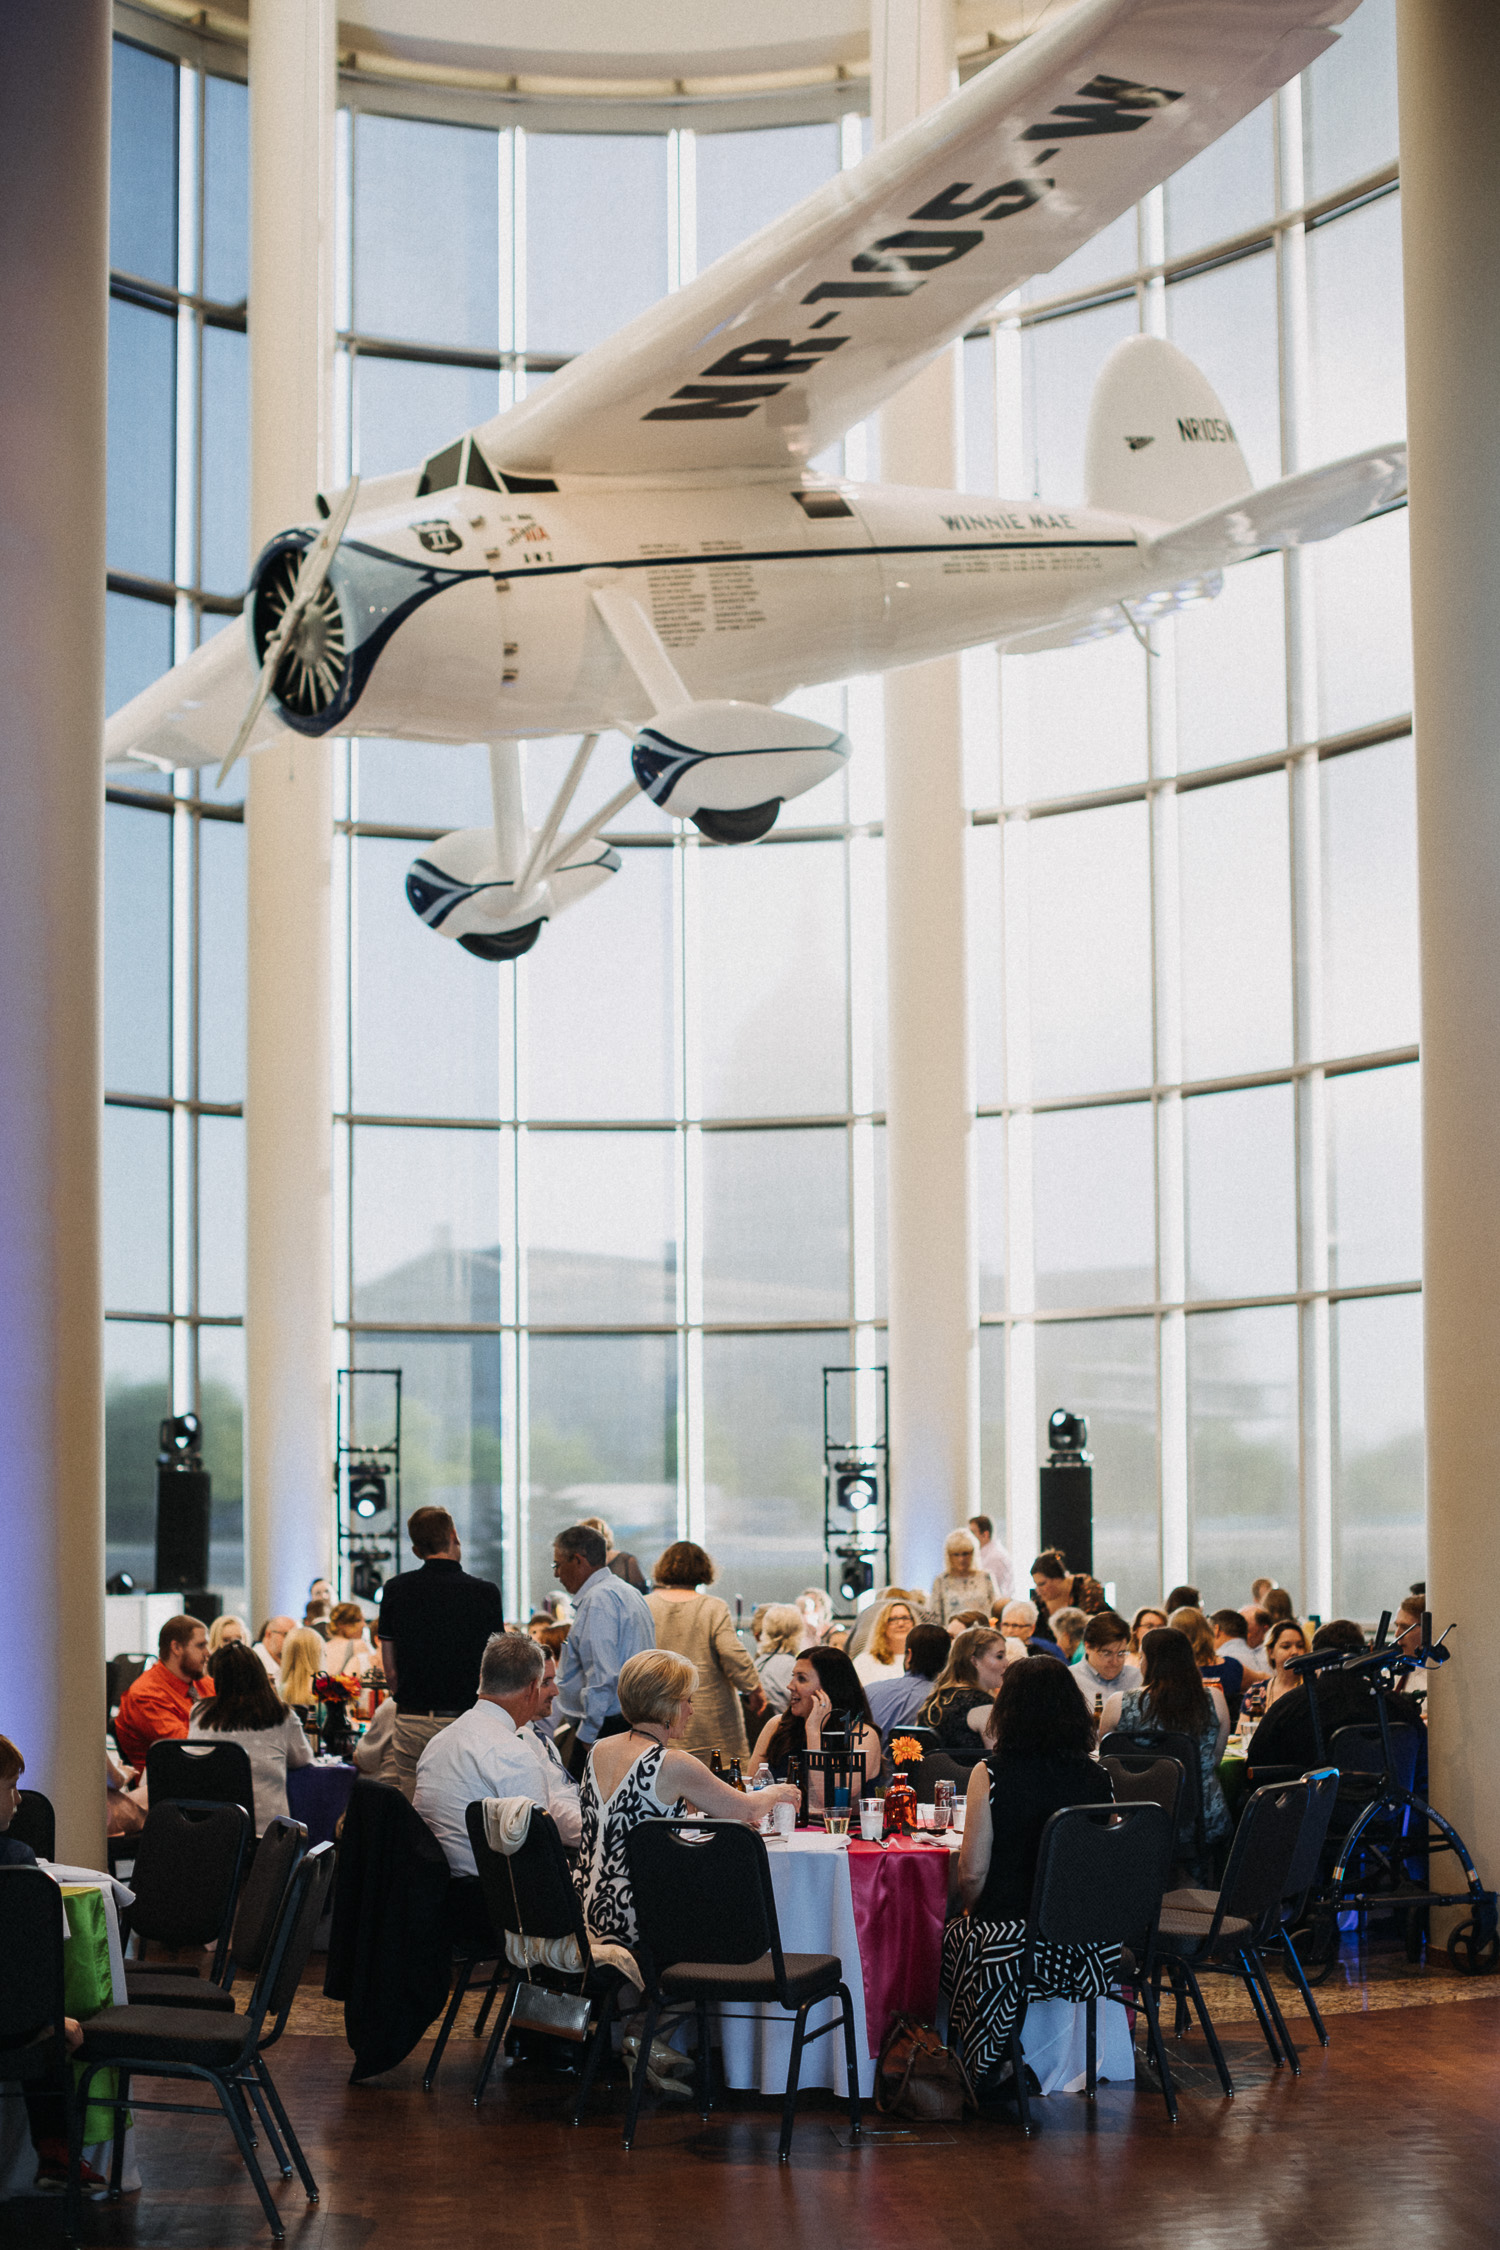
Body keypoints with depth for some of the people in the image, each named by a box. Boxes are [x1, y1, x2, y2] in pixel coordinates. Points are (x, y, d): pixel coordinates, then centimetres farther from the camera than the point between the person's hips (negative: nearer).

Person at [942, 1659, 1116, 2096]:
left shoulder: (991, 1775, -11)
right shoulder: (1097, 1777, 0)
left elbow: (972, 1873, -10)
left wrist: (970, 1911, 12)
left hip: (1010, 1941, -5)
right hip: (1089, 1949, 5)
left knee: (954, 1934, 25)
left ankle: (985, 2072, 31)